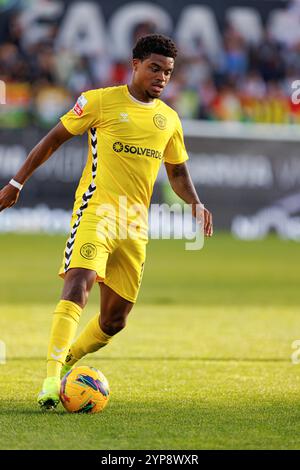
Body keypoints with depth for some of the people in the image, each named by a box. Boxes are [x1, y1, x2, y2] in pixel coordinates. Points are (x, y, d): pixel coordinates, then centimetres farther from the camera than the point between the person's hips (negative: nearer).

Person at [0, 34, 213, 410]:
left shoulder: (168, 119, 15)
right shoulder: (101, 101, 1)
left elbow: (177, 172, 24)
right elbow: (54, 138, 7)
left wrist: (194, 202, 4)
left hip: (135, 224, 6)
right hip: (97, 209, -6)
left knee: (115, 319, 5)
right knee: (78, 283, -27)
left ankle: (65, 363, 28)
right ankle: (51, 380, -32)